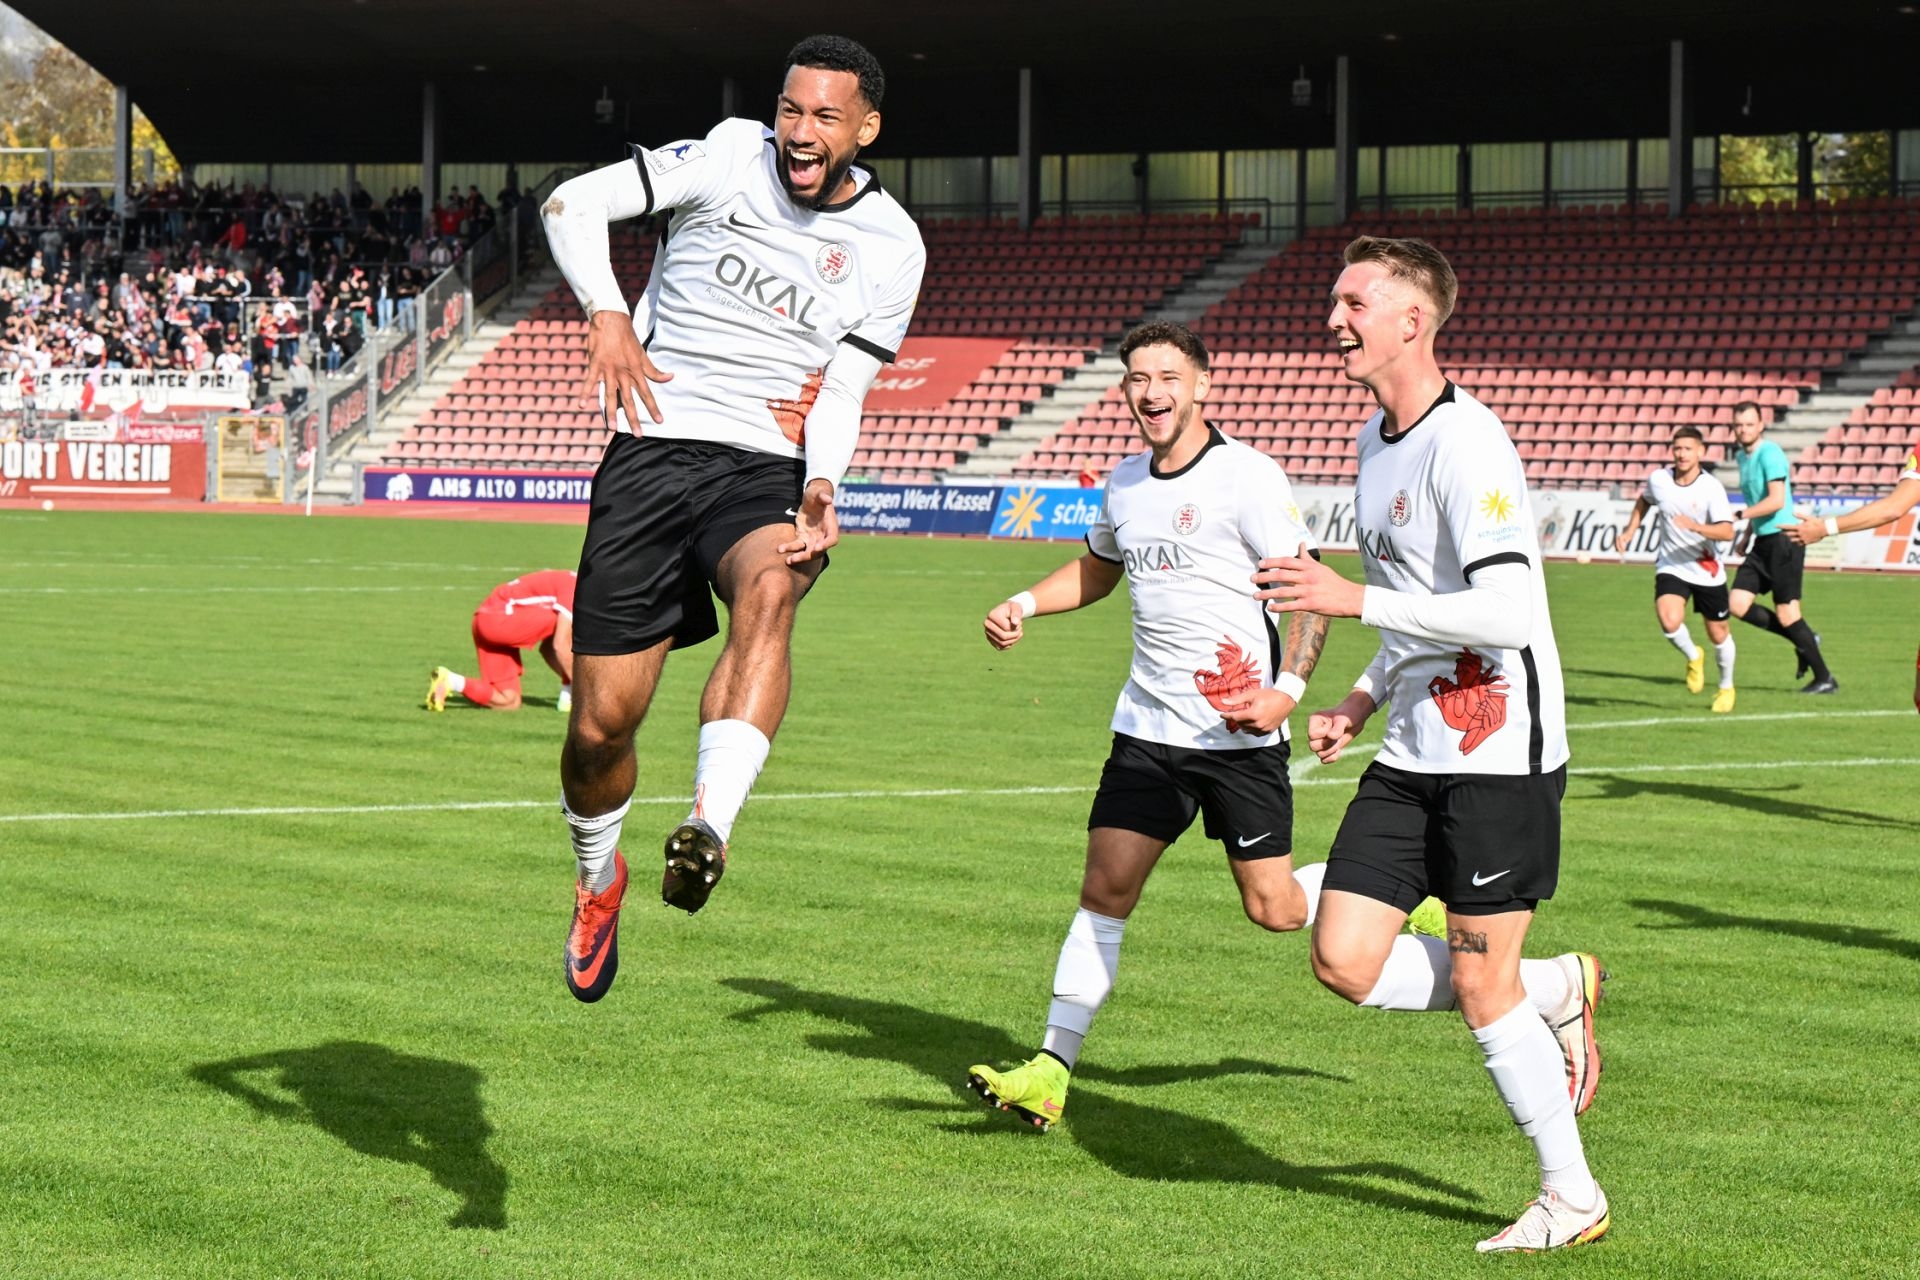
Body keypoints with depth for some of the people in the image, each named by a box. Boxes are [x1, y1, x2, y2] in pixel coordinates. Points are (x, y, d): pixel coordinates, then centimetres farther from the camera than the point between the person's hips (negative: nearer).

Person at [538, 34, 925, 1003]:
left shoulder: (891, 249, 4)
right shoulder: (731, 155, 1)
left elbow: (840, 392, 2)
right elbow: (573, 205, 2)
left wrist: (821, 486, -19)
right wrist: (606, 318, -15)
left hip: (764, 468, -1)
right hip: (652, 453, 1)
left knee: (768, 589, -38)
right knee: (601, 722, -1)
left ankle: (709, 830, -55)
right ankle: (597, 877, 31)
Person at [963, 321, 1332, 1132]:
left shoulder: (1245, 476, -11)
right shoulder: (1124, 483, 10)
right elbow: (1096, 570, 31)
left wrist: (1288, 689, -24)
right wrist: (1024, 605, 14)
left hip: (1239, 729, -5)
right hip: (1150, 723, 5)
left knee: (1274, 909, -3)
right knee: (1104, 889, -1)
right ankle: (1050, 1072, 1)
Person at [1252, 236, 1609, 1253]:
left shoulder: (1465, 444, -17)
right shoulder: (1378, 440, 13)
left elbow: (1506, 613, -26)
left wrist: (1354, 600, -25)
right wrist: (1365, 698, 16)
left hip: (1498, 756, -9)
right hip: (1413, 753, 9)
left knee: (1480, 988, -3)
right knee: (1346, 961, 0)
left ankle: (1573, 1197, 13)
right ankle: (1553, 991, 20)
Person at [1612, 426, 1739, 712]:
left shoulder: (1711, 488, -18)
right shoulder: (1658, 479, -6)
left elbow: (1727, 532, -28)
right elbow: (1644, 501, 18)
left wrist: (1696, 527, -43)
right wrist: (1629, 532, 11)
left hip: (1707, 570, -2)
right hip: (1671, 567, 2)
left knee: (1718, 633, 9)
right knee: (1669, 622, -23)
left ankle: (1726, 687, 37)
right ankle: (1692, 658, 11)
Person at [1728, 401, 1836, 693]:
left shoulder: (1769, 453, -14)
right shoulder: (1742, 456, 14)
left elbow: (1776, 501, -23)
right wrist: (1747, 534, 19)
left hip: (1783, 538, -9)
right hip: (1762, 541, 9)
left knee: (1786, 614, -8)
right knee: (1739, 605, -1)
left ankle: (1825, 679, 4)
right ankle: (1804, 642, 13)